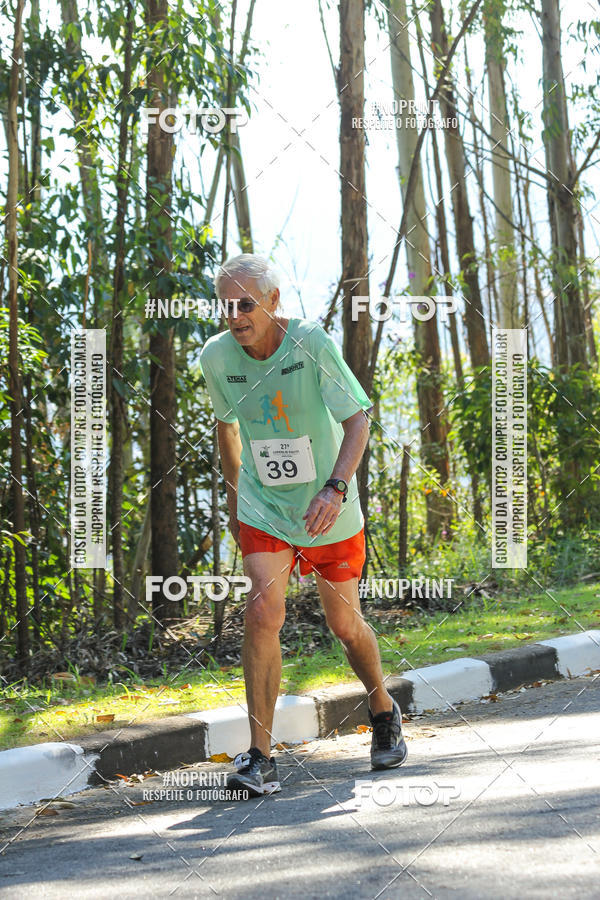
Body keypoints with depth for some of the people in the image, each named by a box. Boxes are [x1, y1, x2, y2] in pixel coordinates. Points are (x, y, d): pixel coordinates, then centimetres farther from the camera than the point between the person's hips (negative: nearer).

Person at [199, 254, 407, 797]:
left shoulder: (312, 344, -19)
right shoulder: (216, 356, -8)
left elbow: (357, 420, -20)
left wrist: (335, 488, -35)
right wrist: (233, 490, 20)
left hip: (331, 514, -1)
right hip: (262, 509, 1)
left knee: (345, 625, 10)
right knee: (263, 612, -19)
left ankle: (384, 712, 41)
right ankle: (260, 757, -15)